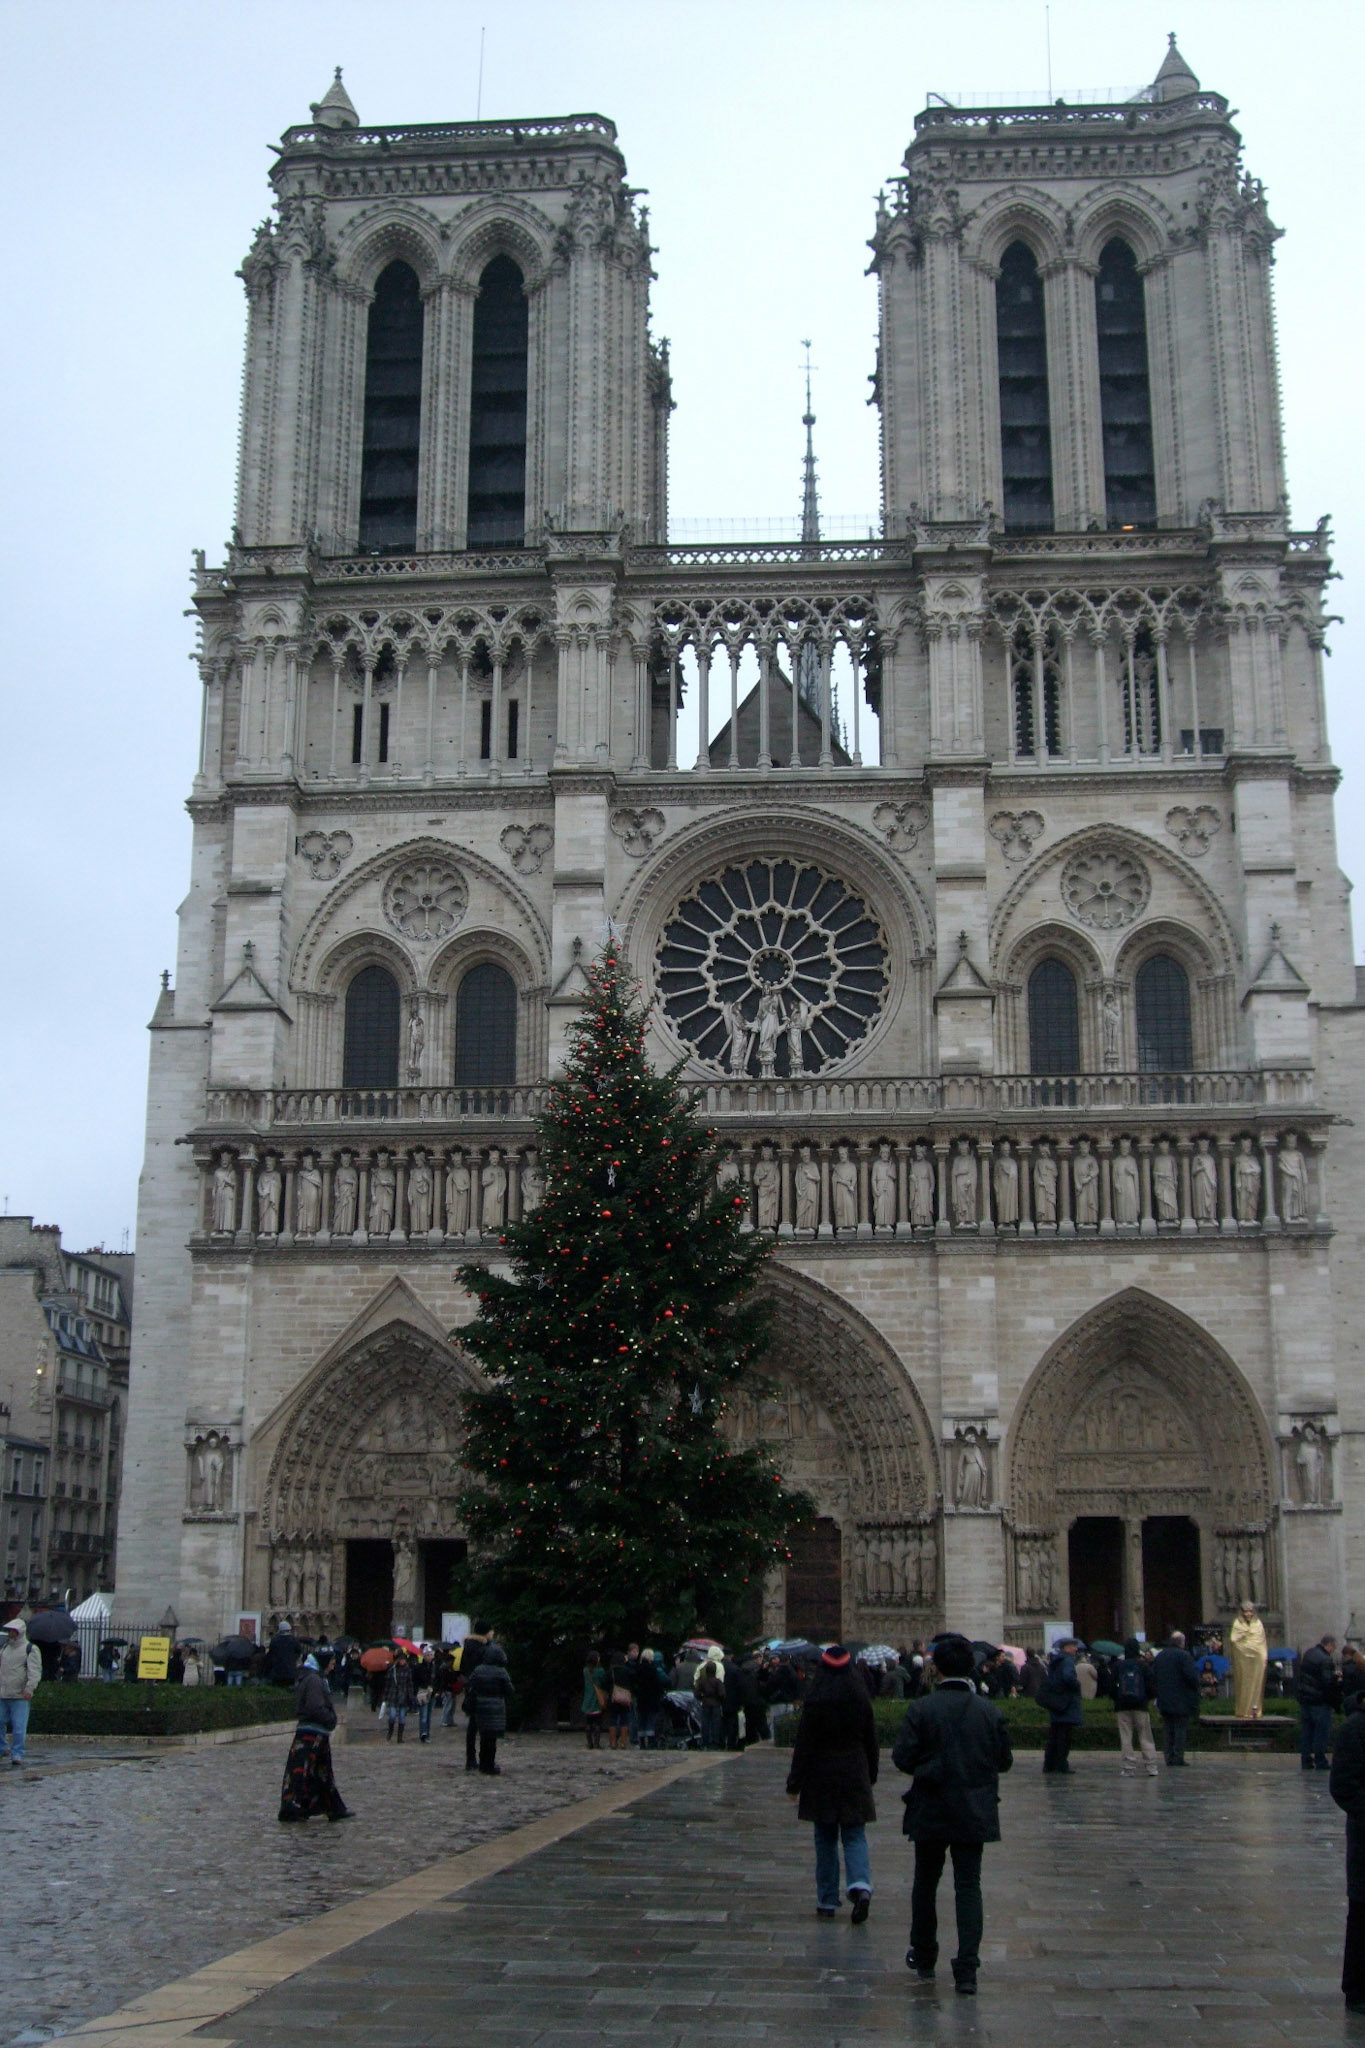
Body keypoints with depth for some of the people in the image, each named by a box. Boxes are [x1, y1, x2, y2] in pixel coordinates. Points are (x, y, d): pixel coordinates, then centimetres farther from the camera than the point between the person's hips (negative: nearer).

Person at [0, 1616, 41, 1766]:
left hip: (20, 1697, -6)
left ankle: (17, 1754, -2)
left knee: (19, 1727, -7)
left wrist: (29, 1689, -22)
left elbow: (35, 1671, -10)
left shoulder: (31, 1649, -2)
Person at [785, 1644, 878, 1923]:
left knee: (825, 1838, 8)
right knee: (855, 1836, 7)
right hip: (855, 1777, 2)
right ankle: (861, 1885, -17)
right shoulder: (861, 1698, 0)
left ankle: (827, 1902, 11)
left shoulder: (815, 1701, -11)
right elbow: (871, 1741, 7)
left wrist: (794, 1783, -3)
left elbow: (803, 1744, -9)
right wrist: (871, 1775, 19)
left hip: (822, 1777, -2)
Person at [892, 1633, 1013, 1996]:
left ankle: (923, 1956, 29)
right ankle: (967, 1968, -4)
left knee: (925, 1883, 16)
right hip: (975, 1812, 1)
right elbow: (1004, 1760, 2)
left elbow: (902, 1757, -14)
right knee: (969, 1886, 4)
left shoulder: (920, 1710, -12)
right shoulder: (990, 1711, -5)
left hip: (930, 1812, -1)